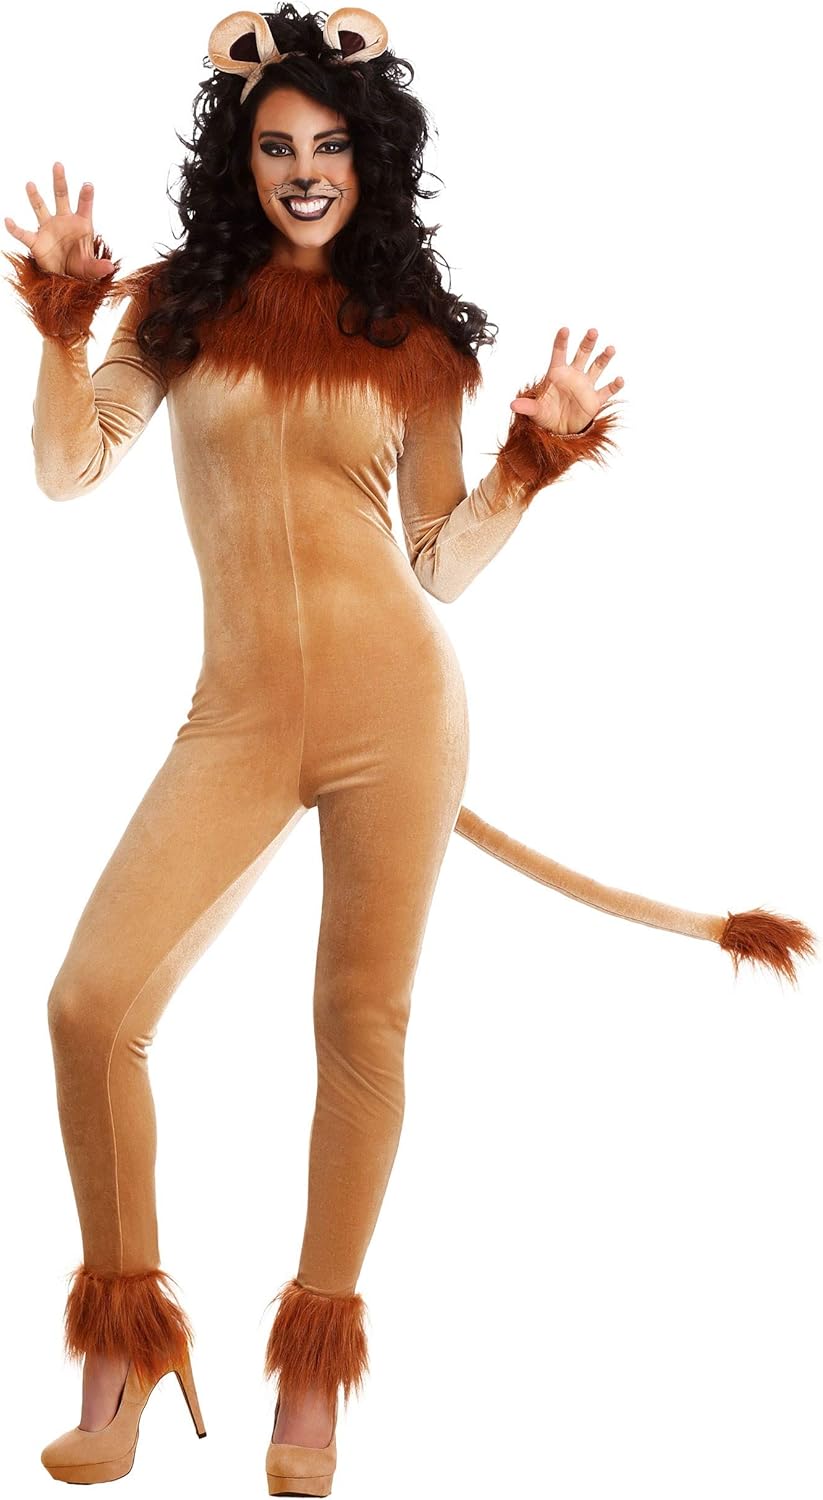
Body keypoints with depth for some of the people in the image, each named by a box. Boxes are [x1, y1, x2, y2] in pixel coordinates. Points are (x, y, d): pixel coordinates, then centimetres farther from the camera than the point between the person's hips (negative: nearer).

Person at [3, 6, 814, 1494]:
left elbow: (442, 560, 9)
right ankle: (121, 1340, 11)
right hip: (239, 715, 1)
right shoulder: (179, 304, 9)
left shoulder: (418, 338, 8)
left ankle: (315, 1362, 22)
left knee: (362, 1024, 4)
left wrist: (531, 461, -4)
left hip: (395, 701, 0)